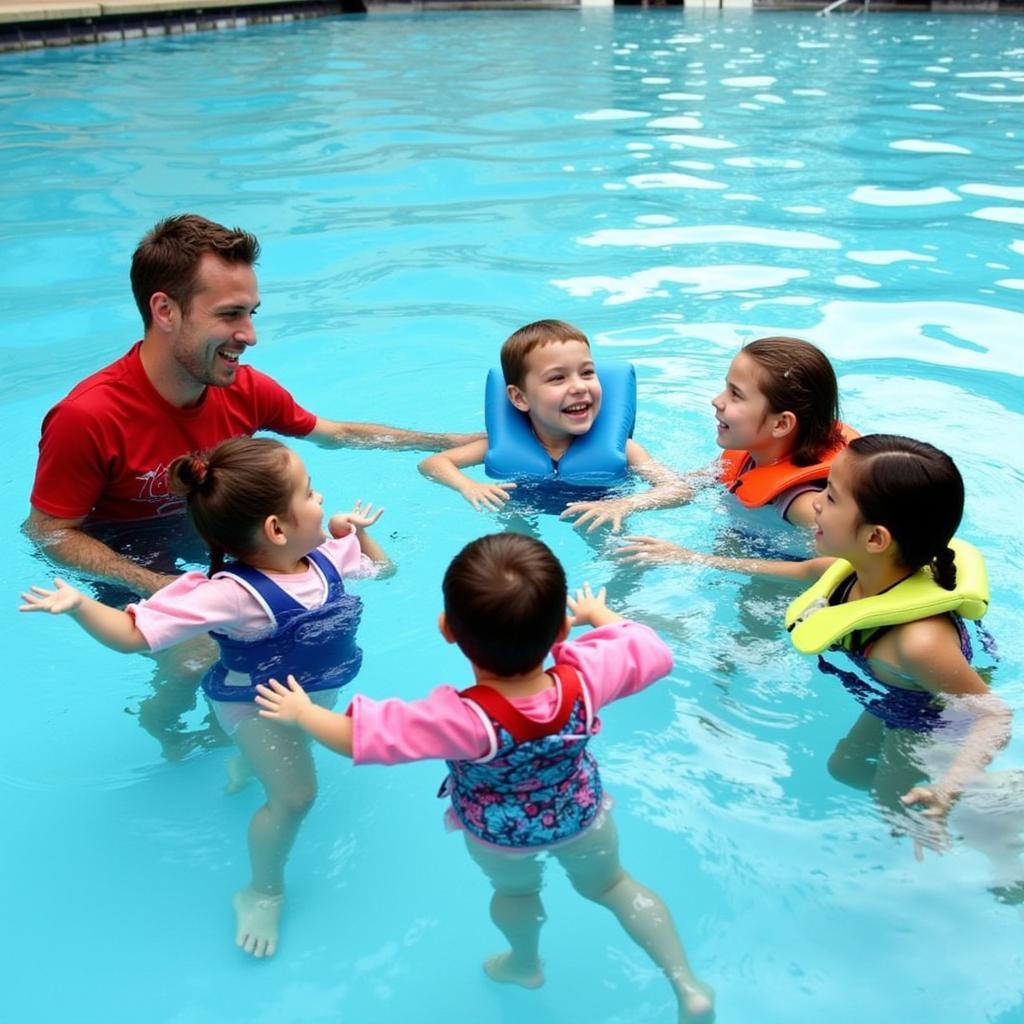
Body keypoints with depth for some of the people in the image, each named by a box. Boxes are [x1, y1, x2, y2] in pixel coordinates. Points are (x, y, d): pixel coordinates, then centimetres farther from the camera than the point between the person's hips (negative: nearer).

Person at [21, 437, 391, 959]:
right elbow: (134, 634, -39)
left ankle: (247, 760, 65)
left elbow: (380, 566, 5)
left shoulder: (325, 556, -18)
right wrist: (80, 606, -53)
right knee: (293, 796, -15)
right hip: (258, 705, -7)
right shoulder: (232, 595, -40)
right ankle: (262, 891, 12)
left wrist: (356, 531, -8)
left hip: (315, 691, 7)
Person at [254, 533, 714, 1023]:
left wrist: (300, 711, -13)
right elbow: (651, 651, -17)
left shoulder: (463, 720, -44)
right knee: (611, 885, 30)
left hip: (498, 836, -1)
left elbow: (356, 736, -32)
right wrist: (598, 613, 0)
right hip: (583, 815, 2)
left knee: (515, 891, 32)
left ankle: (525, 965, 60)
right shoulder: (585, 680, -38)